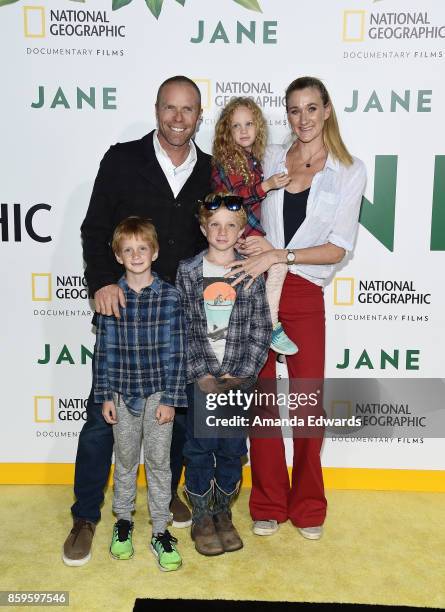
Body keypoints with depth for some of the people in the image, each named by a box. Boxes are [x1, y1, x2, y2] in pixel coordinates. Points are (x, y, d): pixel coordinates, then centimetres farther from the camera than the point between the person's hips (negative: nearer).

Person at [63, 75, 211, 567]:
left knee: (180, 409, 13)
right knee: (102, 413, 2)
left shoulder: (210, 173, 6)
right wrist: (103, 282, -16)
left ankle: (167, 490, 37)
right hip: (123, 307, -2)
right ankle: (85, 517, 19)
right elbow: (95, 228, -3)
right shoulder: (122, 160, 0)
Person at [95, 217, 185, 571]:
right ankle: (123, 521, 35)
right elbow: (104, 349, 1)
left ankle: (161, 530, 22)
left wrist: (170, 399, -9)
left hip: (159, 390, -1)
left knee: (159, 460, 7)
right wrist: (105, 396, 0)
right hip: (122, 391, 2)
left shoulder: (169, 296, -8)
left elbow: (176, 352, -7)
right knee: (125, 459, 16)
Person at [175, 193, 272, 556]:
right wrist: (202, 376, -10)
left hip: (239, 379, 1)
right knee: (200, 447, 6)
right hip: (200, 379, -1)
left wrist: (241, 375, -8)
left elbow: (261, 331, 0)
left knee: (232, 448, 10)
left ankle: (223, 514, 29)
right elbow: (180, 329, -4)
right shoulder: (187, 272, -2)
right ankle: (201, 518, 24)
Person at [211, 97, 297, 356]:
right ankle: (271, 327, -11)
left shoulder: (253, 158, 14)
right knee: (279, 262, -19)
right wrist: (266, 185, -23)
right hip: (238, 235, -9)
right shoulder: (225, 160, -11)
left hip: (252, 230, 9)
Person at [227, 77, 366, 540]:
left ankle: (308, 506, 26)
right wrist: (253, 239, -8)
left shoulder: (349, 172, 3)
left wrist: (277, 255, -15)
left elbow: (338, 248, -5)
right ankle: (268, 504, 24)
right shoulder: (270, 159, 9)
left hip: (304, 294, -1)